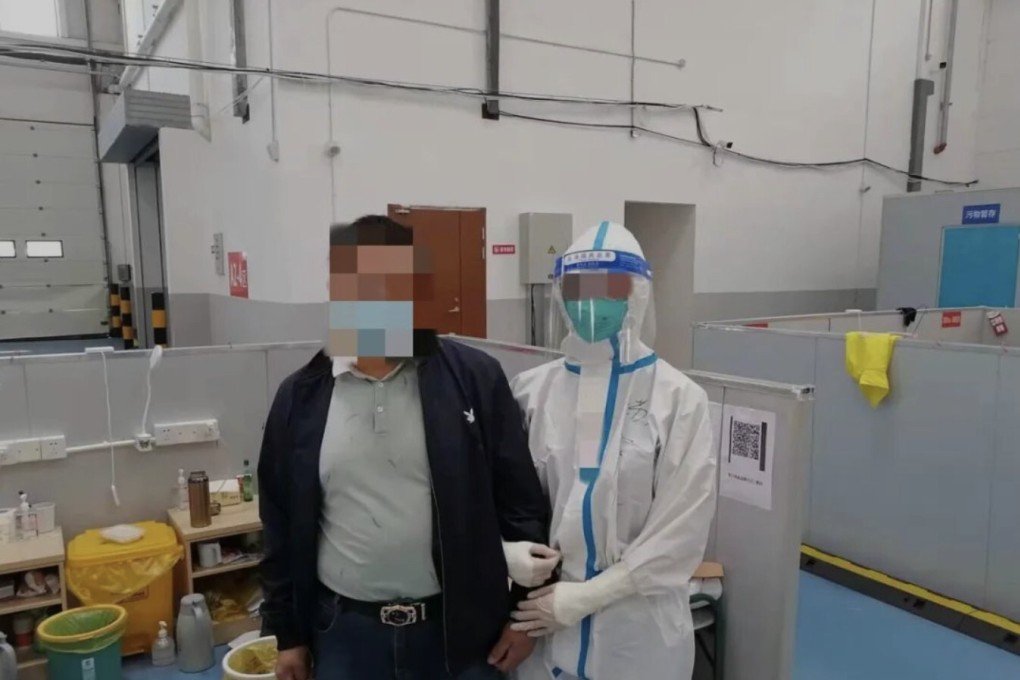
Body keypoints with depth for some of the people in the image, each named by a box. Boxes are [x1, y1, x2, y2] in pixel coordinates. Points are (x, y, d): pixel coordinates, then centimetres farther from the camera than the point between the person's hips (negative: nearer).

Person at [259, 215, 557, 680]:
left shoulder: (474, 378, -9)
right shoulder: (302, 397, -2)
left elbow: (521, 500, -4)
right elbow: (283, 526, 5)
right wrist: (287, 633, 7)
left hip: (461, 630, -1)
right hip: (345, 631, 2)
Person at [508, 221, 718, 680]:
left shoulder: (680, 399, -9)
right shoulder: (533, 390, -3)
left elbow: (681, 527, -10)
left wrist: (583, 596, -13)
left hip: (640, 627, -2)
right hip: (543, 618, 2)